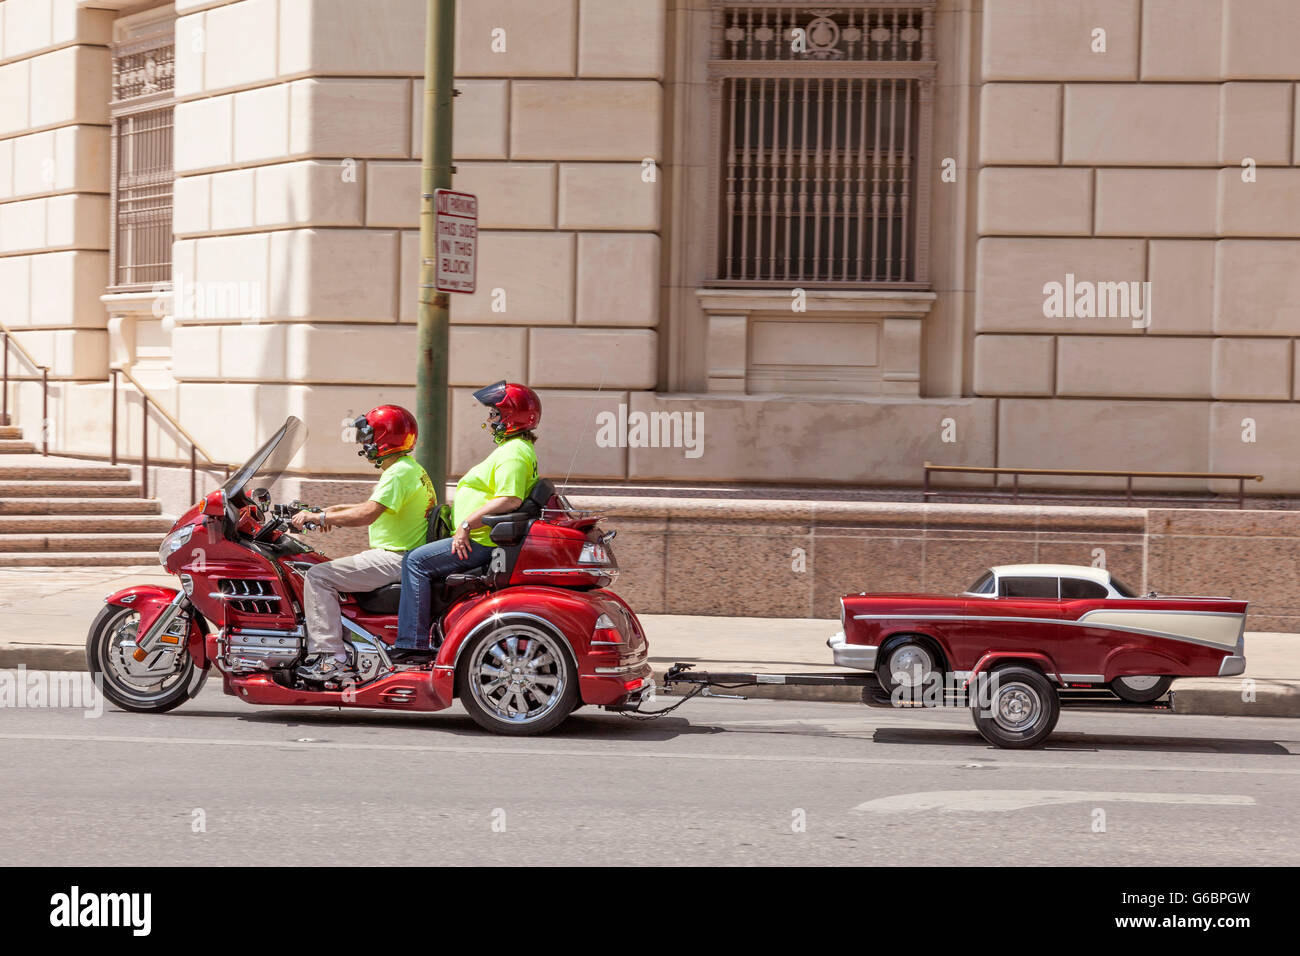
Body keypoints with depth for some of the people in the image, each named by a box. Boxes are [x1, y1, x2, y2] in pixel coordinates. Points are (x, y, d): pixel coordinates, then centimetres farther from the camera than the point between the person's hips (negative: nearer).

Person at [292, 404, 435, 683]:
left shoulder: (399, 472, -16)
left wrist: (318, 517, -20)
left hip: (395, 560, -11)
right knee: (326, 572, 22)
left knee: (318, 577, -14)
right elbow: (377, 506, 30)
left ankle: (330, 658, -20)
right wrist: (335, 510, 23)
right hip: (400, 558, 11)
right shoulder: (411, 468, 18)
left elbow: (368, 514, -26)